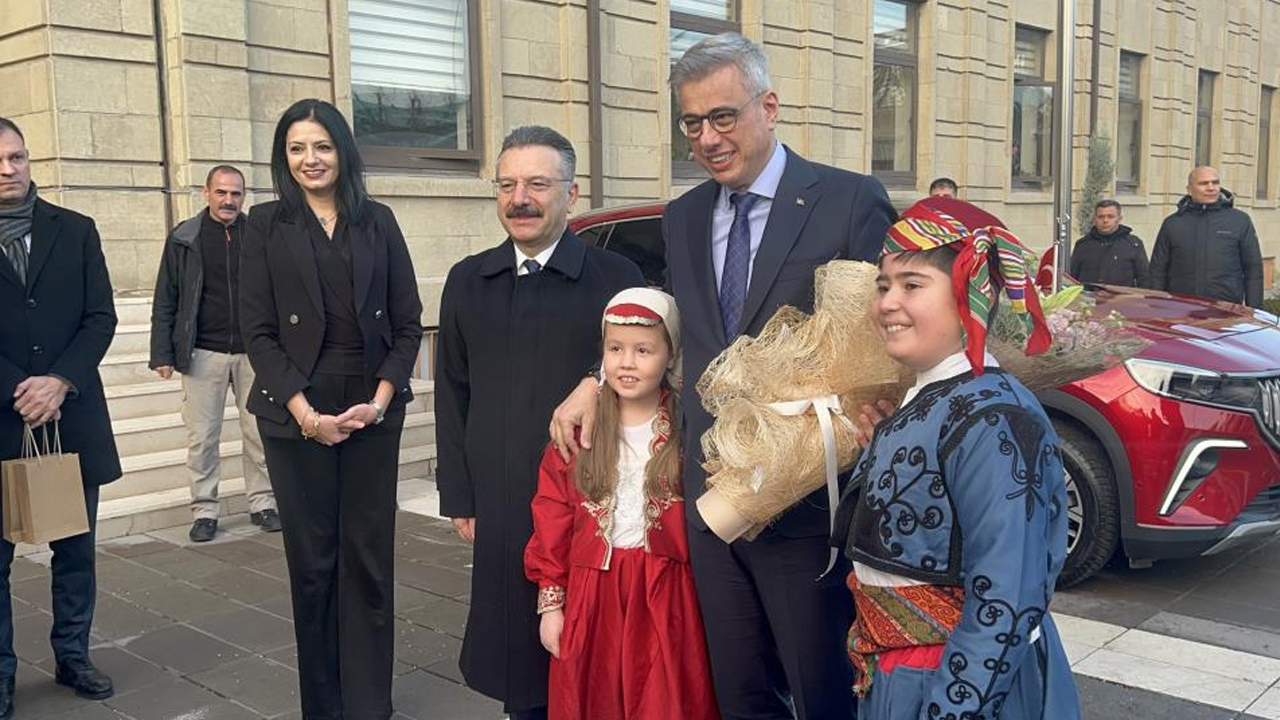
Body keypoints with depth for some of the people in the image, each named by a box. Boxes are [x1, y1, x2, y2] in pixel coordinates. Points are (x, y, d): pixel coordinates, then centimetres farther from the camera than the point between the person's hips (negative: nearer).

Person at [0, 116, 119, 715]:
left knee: (76, 548, 11)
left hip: (71, 414, 2)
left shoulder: (76, 230, 7)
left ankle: (72, 655, 25)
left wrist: (59, 382, -10)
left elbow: (101, 316, 3)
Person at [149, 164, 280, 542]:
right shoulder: (184, 239, 2)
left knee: (259, 432, 7)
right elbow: (165, 301, 4)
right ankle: (204, 510, 15)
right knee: (201, 437, 3)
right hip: (204, 354, -1)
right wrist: (162, 354, -2)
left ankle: (262, 502, 19)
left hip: (253, 352, 1)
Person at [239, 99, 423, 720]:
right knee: (312, 562, 5)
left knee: (369, 560, 4)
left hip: (374, 411, 1)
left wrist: (380, 400, -6)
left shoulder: (377, 222, 8)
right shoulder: (266, 225, 4)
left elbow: (408, 322, 6)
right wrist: (305, 413, -10)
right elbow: (257, 330, -1)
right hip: (295, 416, -1)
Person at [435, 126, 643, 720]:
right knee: (516, 644, 12)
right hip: (501, 507, 3)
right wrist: (459, 497, 7)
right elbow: (452, 396, 10)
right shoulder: (468, 281, 8)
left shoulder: (616, 277, -3)